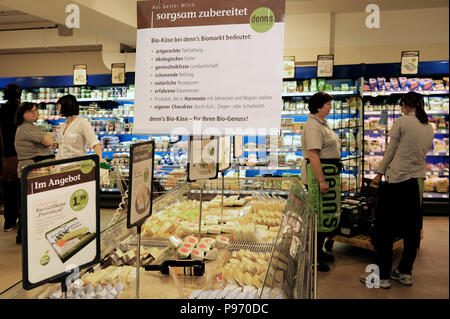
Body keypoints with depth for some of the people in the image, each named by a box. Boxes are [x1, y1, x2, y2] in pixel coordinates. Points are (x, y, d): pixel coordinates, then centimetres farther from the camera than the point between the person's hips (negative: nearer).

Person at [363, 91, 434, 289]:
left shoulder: (401, 122, -8)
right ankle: (405, 272, 21)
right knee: (412, 229, 13)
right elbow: (423, 152, 17)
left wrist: (380, 173, 3)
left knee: (385, 228, 1)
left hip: (396, 178, -6)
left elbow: (390, 151, -6)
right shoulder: (429, 127, 10)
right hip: (418, 181, 6)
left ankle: (383, 275, 4)